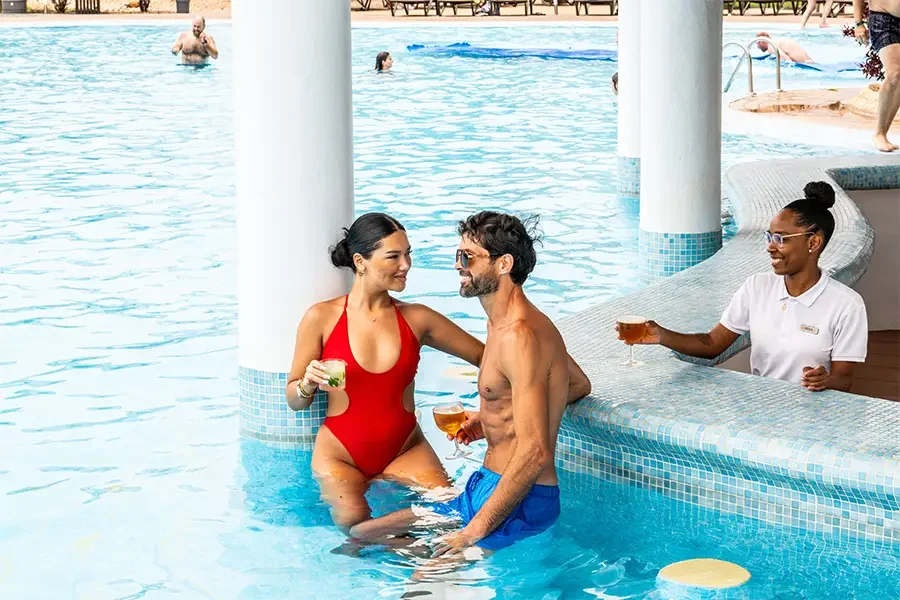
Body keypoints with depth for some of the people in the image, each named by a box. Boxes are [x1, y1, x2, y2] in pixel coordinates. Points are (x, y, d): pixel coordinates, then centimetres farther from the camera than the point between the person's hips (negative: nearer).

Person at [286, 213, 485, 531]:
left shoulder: (416, 319, 4)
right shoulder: (322, 318, -2)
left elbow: (484, 356, 11)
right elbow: (294, 401, 4)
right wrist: (308, 385, -19)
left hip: (406, 449, 3)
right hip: (340, 454, -2)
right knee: (352, 520, -31)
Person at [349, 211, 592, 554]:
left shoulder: (519, 336, -20)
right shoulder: (503, 323, 12)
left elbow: (535, 454, -26)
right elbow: (579, 385, 28)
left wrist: (474, 531, -24)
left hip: (520, 501, -10)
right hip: (485, 485, 10)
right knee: (360, 534, 7)